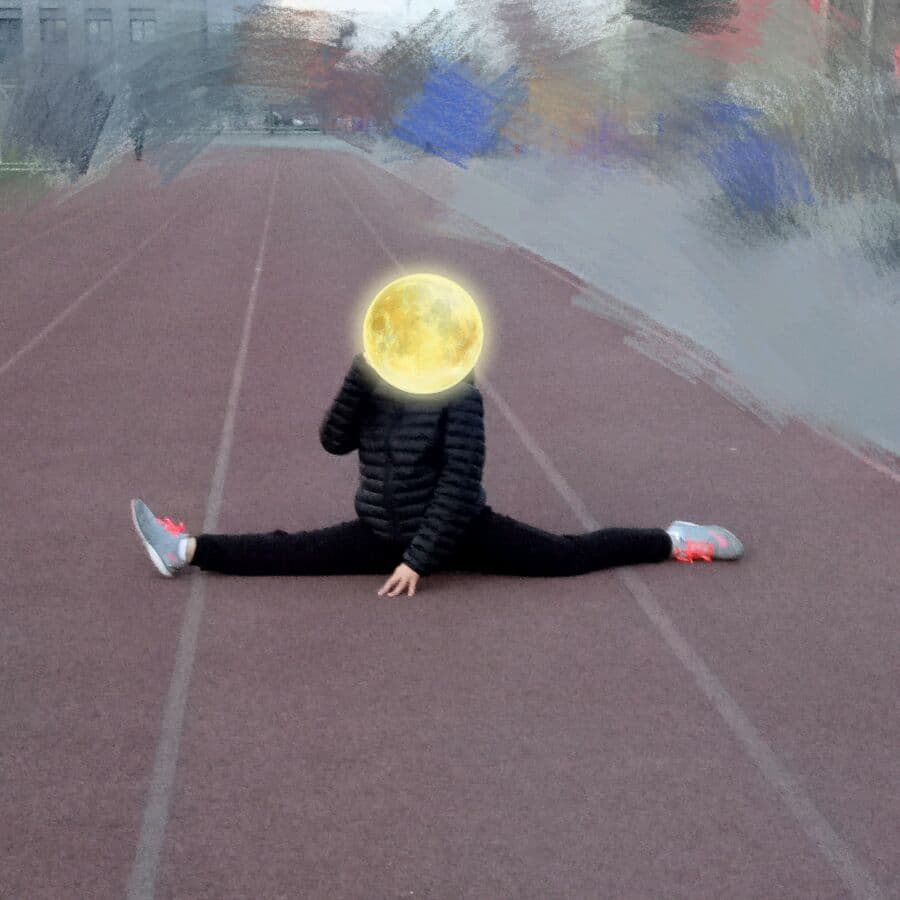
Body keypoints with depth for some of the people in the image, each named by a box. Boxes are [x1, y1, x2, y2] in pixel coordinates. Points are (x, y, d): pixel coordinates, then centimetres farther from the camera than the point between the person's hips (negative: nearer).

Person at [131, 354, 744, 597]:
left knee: (566, 556, -4)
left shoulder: (457, 390, -18)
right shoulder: (377, 386, 0)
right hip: (383, 535, 5)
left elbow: (461, 481, -21)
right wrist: (361, 374, -25)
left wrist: (420, 559, -21)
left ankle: (673, 541, 8)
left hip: (456, 531, -5)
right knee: (283, 554, -2)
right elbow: (335, 440, -13)